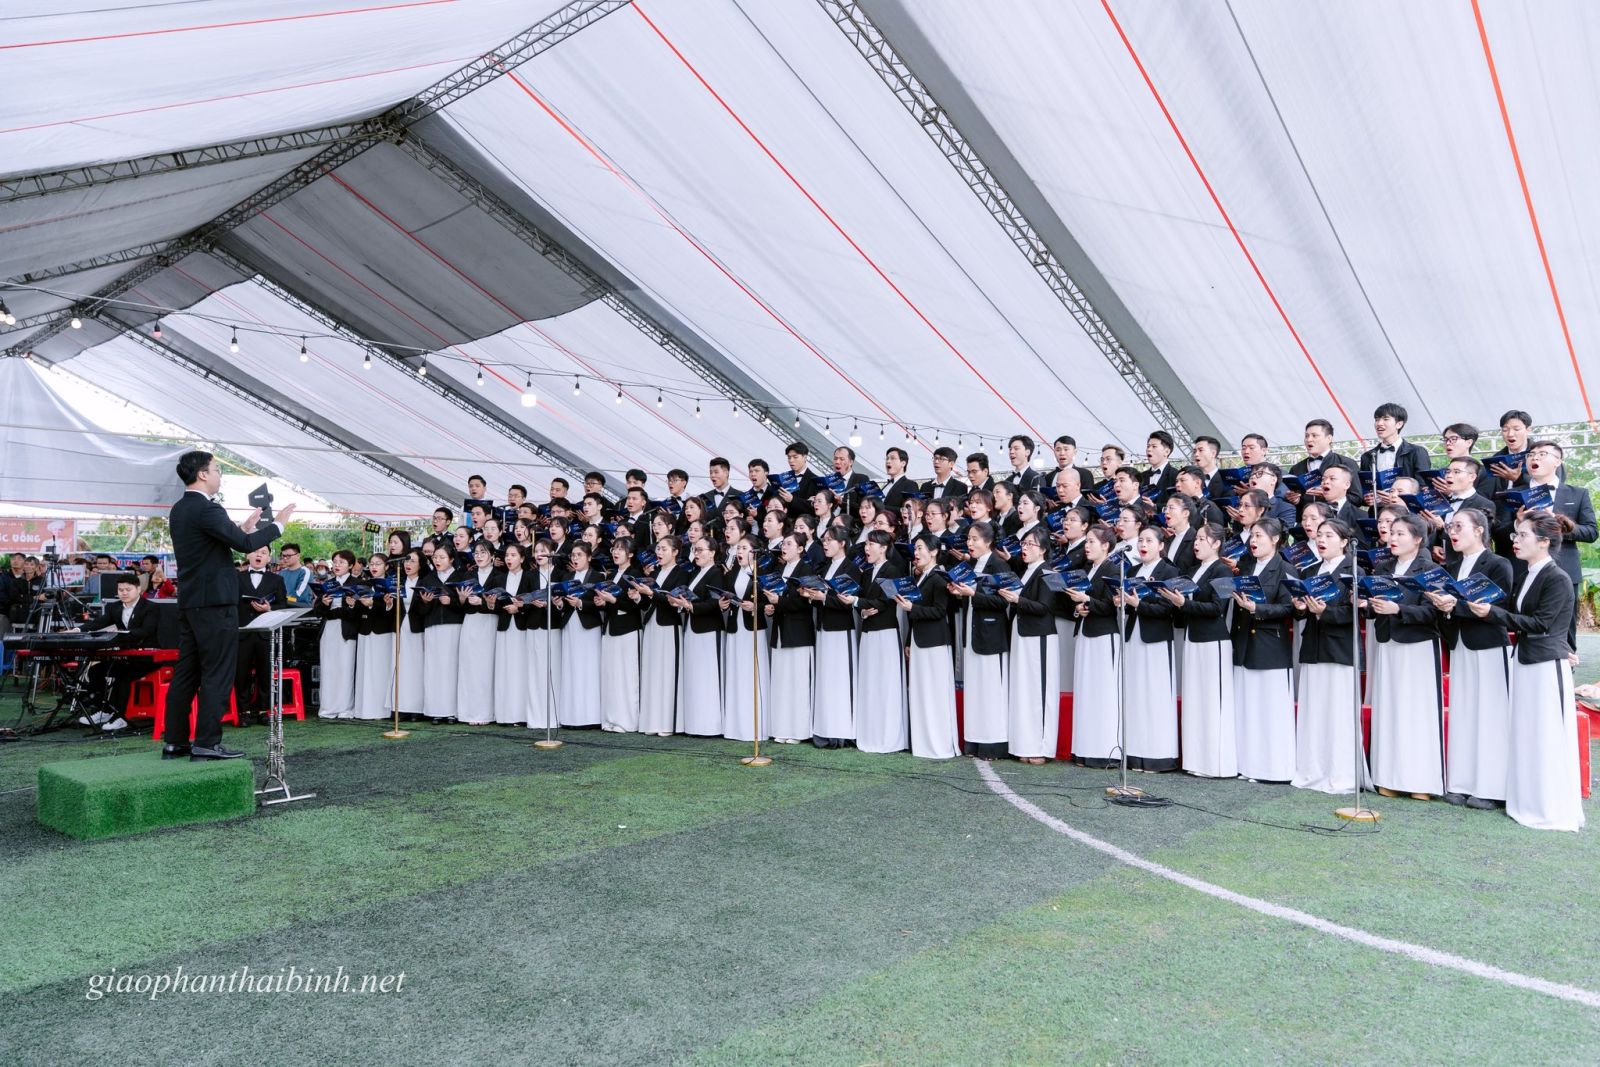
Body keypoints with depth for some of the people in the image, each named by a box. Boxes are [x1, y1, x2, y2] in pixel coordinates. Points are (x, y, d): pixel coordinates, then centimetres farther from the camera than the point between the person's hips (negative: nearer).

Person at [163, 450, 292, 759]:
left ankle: (175, 741, 18)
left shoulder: (179, 510, 14)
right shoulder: (207, 510, -16)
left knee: (186, 672, 13)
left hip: (189, 603, 10)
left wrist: (244, 527, 19)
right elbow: (245, 545, -20)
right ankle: (206, 743, -1)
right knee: (217, 674, -4)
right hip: (214, 603, -10)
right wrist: (277, 524, -8)